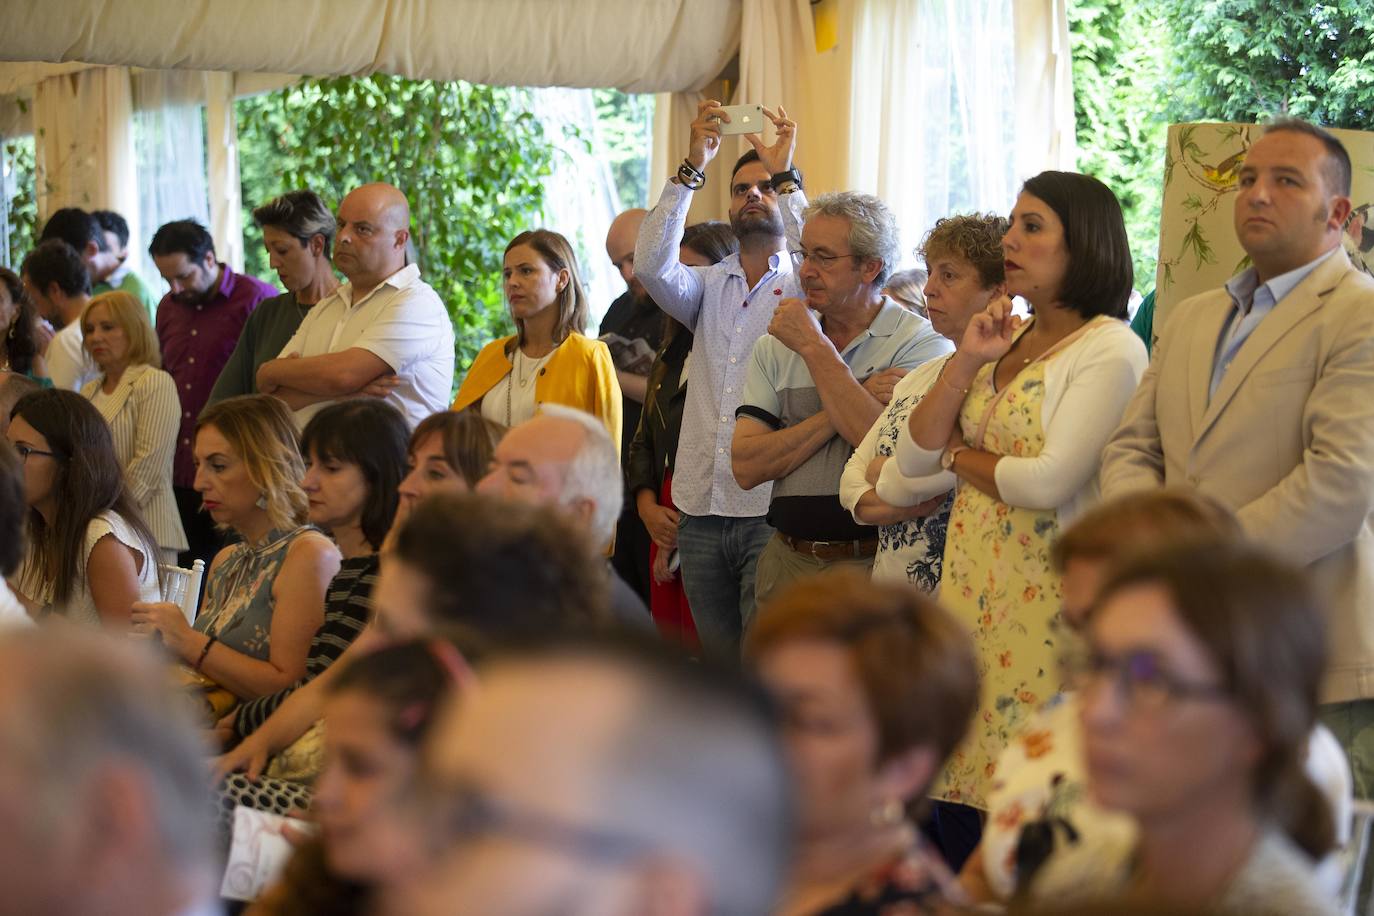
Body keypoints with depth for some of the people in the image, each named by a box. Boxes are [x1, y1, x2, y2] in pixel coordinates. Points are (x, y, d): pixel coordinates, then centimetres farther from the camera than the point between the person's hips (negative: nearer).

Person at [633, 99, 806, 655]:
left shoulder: (804, 290, 5)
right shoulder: (707, 287, 15)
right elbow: (652, 265, -4)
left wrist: (786, 176, -13)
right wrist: (692, 167, -9)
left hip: (770, 511, -4)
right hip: (702, 511, 4)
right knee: (720, 666, 10)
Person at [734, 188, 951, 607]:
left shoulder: (923, 341, -5)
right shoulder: (774, 346, 9)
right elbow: (747, 467, -2)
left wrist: (815, 347, -12)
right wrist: (837, 415, -13)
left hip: (873, 563, -4)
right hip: (787, 561, 4)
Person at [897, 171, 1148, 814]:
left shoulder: (1111, 350, -8)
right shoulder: (1003, 338, 15)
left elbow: (1049, 481, -18)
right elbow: (912, 458, 10)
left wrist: (959, 457, 0)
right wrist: (966, 362, -2)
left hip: (1046, 590, -7)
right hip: (971, 580, 7)